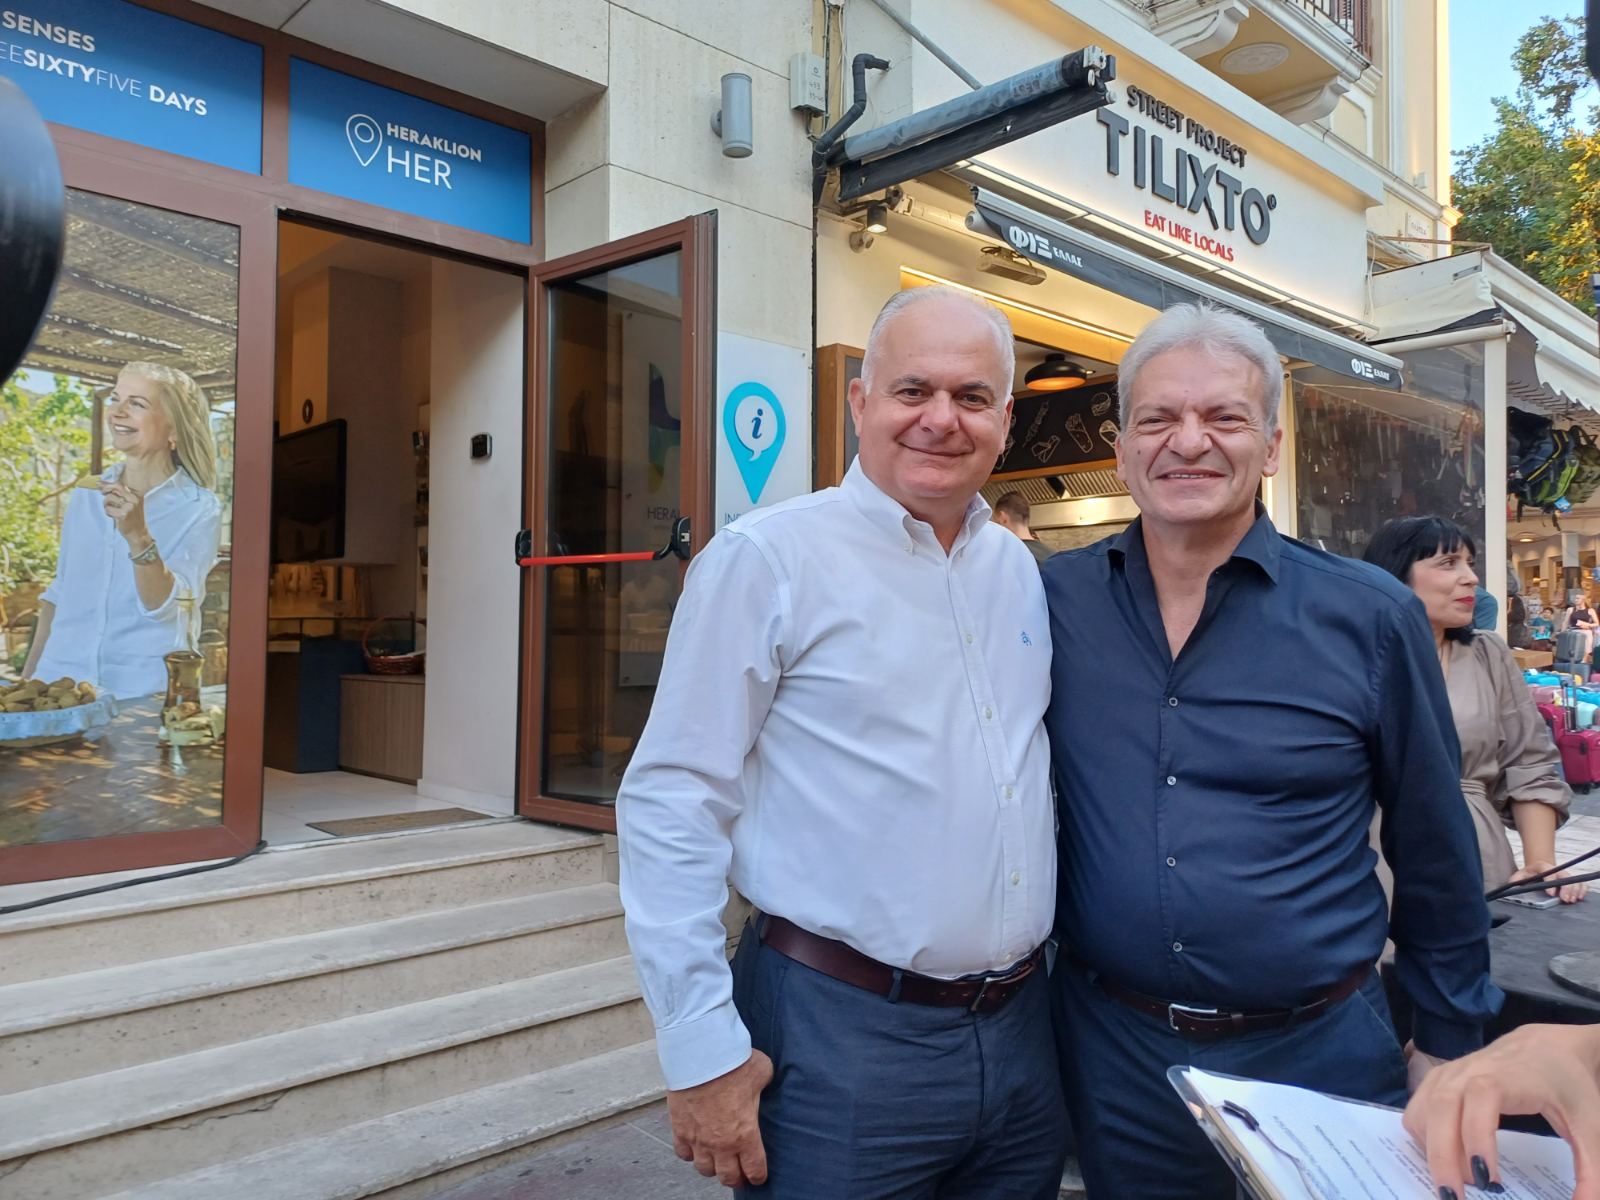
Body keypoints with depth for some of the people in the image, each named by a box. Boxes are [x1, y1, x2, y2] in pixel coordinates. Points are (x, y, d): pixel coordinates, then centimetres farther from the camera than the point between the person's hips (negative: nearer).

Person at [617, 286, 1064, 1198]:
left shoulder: (1021, 570, 7)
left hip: (1023, 1032, 6)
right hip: (841, 1036, -6)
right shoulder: (768, 559, -12)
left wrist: (1062, 952, 13)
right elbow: (672, 804, -14)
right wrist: (704, 1050, -15)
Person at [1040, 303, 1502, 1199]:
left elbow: (1436, 855, 1)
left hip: (1323, 1053, -1)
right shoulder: (1057, 600, -6)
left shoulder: (1372, 618, -9)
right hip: (1109, 1048, 1)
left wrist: (1451, 1044, 7)